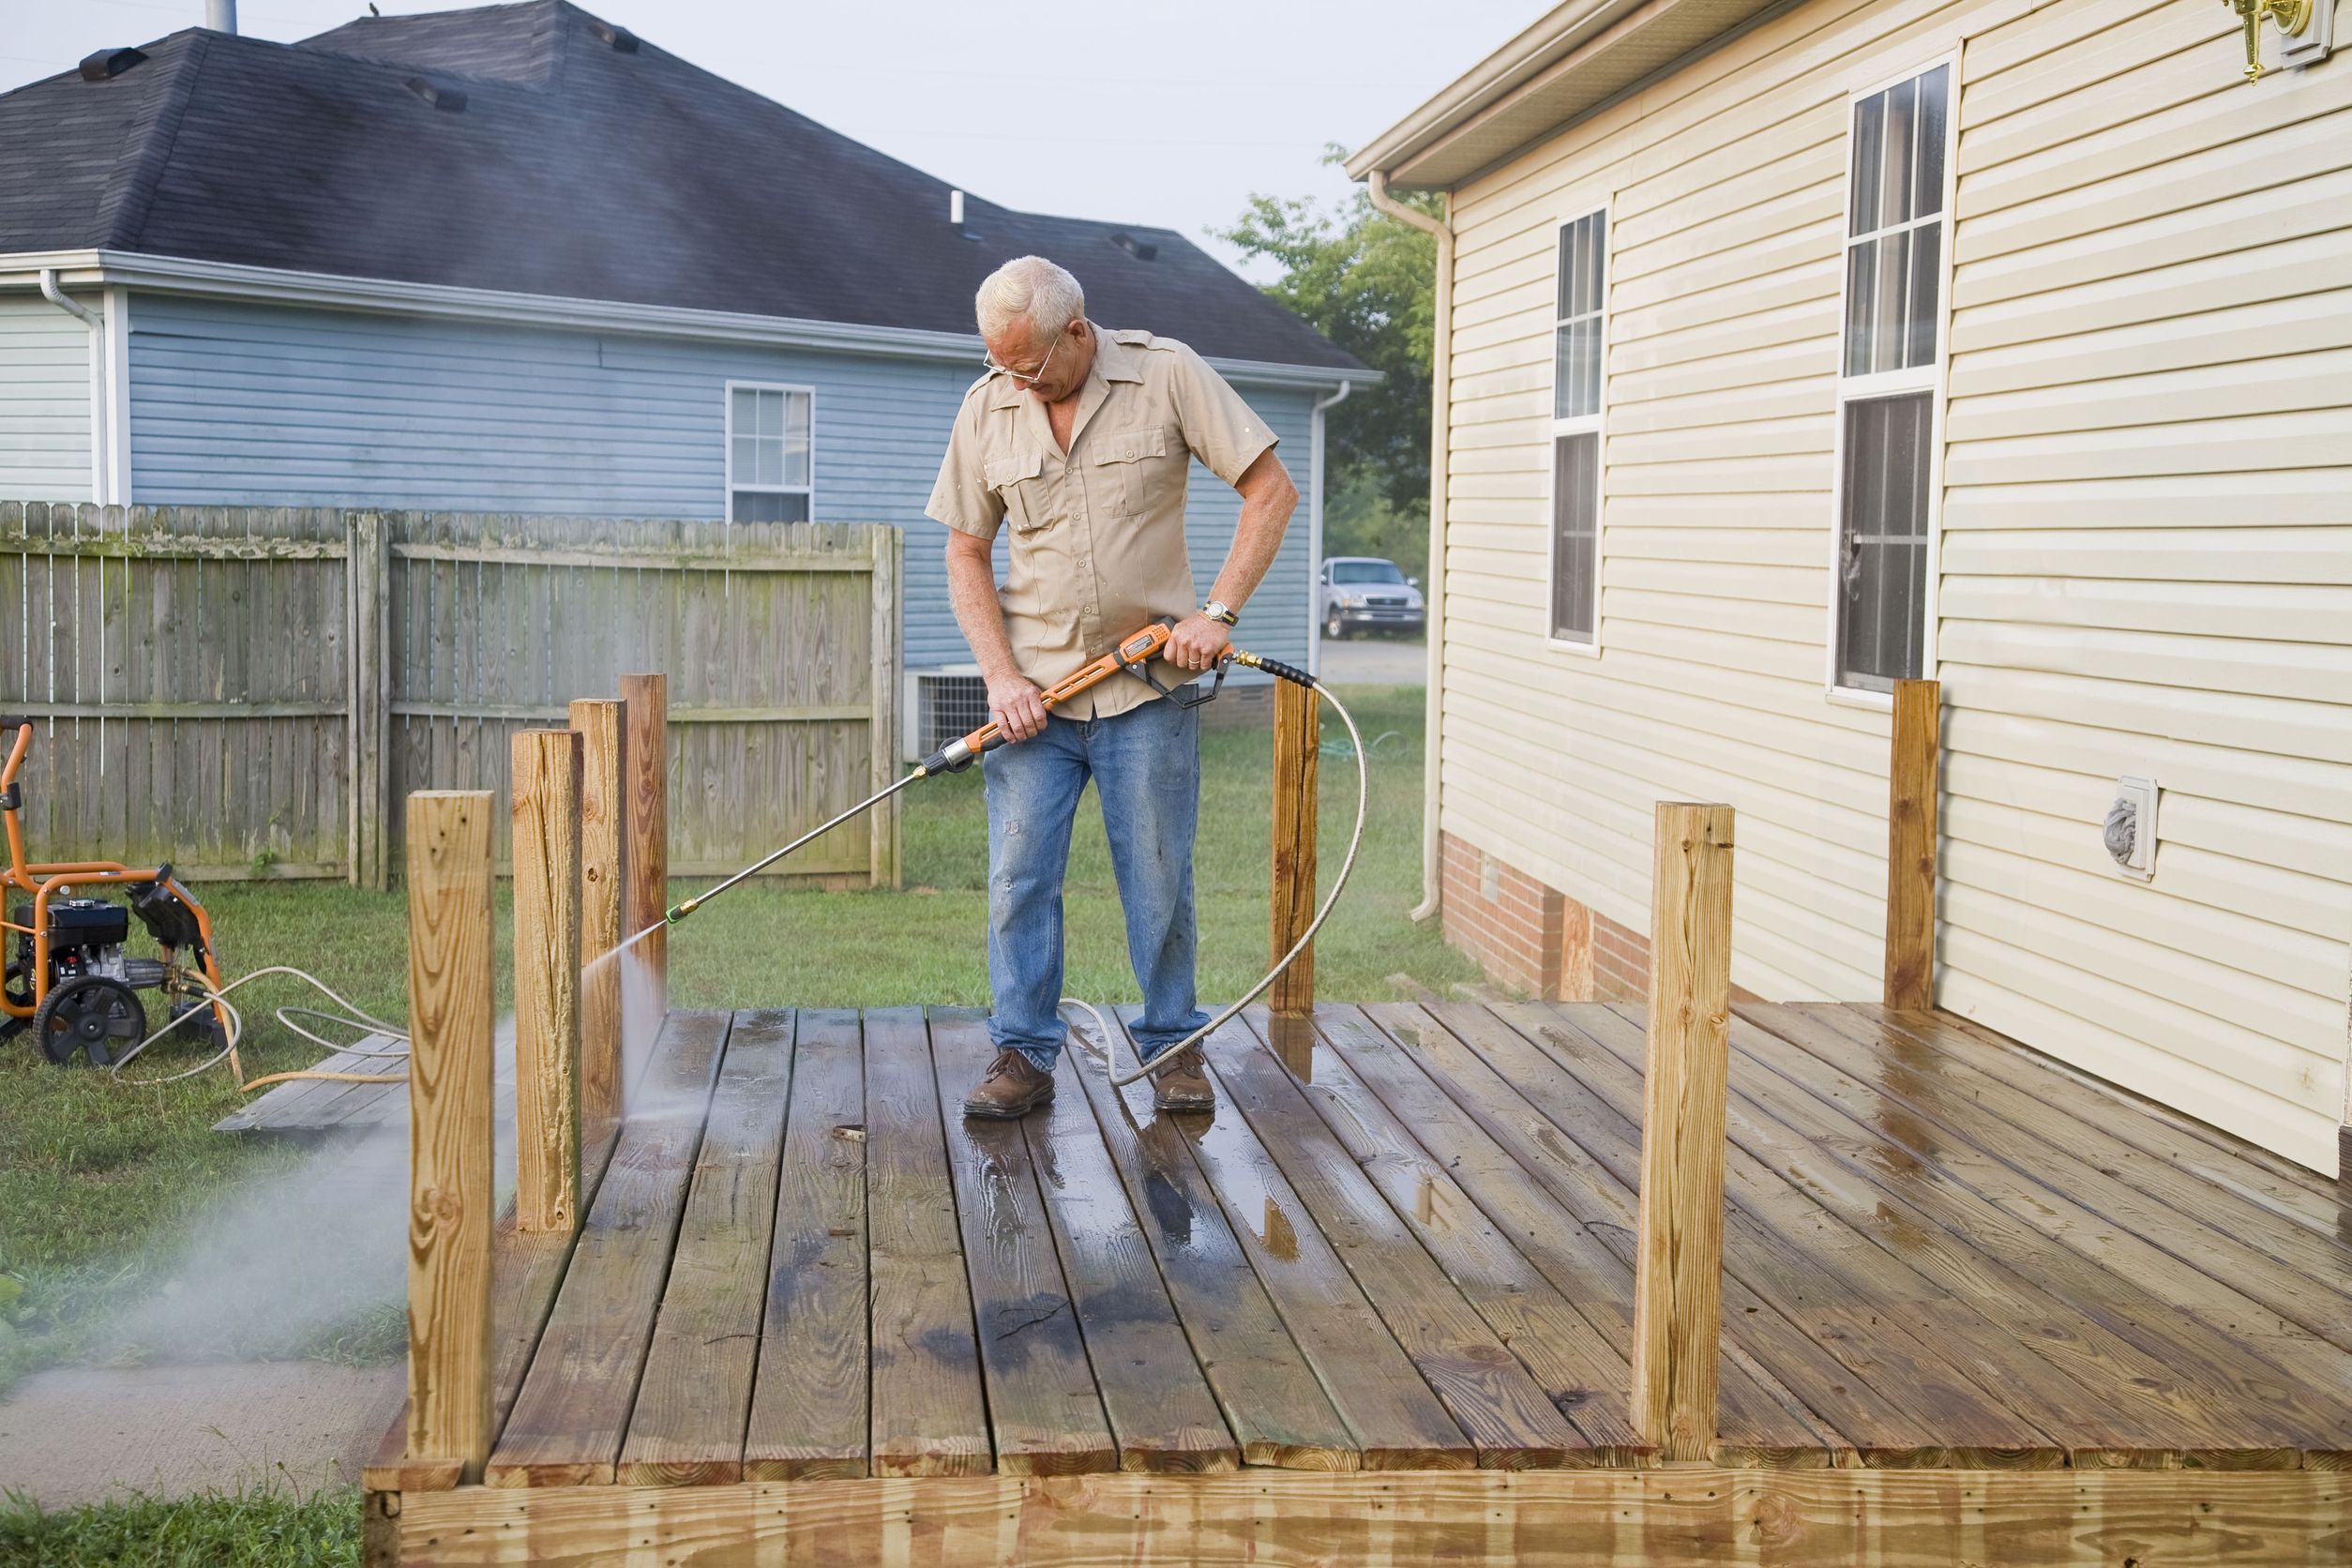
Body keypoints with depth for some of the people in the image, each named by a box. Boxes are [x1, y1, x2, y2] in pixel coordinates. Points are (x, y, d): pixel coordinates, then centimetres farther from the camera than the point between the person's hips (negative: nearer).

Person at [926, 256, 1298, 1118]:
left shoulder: (1167, 374, -6)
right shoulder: (986, 407, 1)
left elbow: (1270, 489, -5)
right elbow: (966, 553, 6)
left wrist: (1218, 611, -14)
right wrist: (1002, 675, -6)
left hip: (1148, 683, -2)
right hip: (1033, 690, 2)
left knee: (1160, 877, 5)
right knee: (1019, 877, 0)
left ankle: (1173, 1046, 20)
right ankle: (1024, 1055, 12)